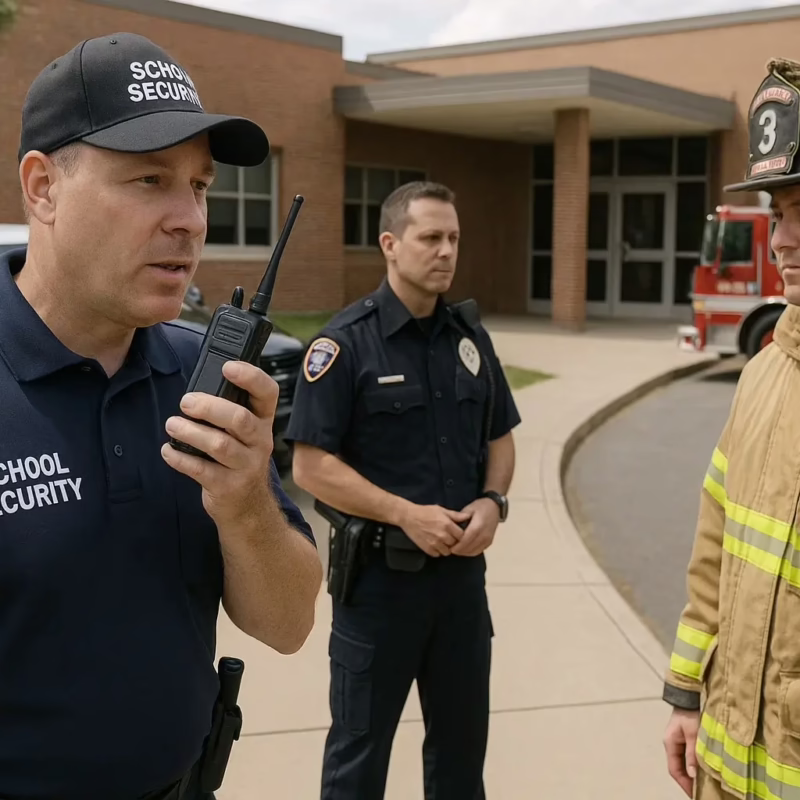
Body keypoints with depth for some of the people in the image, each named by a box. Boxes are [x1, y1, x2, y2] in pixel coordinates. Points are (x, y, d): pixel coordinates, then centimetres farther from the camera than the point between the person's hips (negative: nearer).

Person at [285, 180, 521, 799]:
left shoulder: (470, 336, 7)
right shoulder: (346, 341, -10)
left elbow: (499, 440, 14)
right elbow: (311, 466, -14)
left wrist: (491, 503, -6)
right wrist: (407, 515, -21)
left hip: (462, 569, 5)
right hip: (379, 573, -5)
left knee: (461, 739, 18)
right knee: (360, 747, 9)